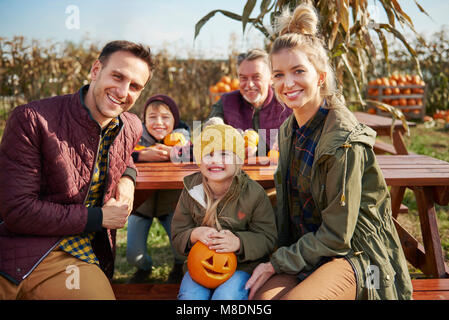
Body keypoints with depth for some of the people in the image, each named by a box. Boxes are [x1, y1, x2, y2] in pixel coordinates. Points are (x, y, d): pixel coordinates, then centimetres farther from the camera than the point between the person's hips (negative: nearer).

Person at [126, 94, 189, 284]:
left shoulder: (182, 136, -7)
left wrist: (173, 152, -35)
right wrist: (143, 155, -34)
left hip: (171, 202, 0)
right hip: (141, 201, 0)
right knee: (133, 255, -1)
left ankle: (178, 267, 30)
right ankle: (144, 267, 39)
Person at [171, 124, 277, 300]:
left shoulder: (254, 193, -9)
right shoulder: (191, 191, -1)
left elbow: (267, 238, -7)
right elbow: (178, 235, 3)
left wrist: (238, 242, -26)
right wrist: (195, 234, -20)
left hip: (242, 266, -2)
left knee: (226, 296, -27)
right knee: (189, 295, -21)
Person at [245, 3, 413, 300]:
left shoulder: (344, 139, -20)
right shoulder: (289, 129, 4)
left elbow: (337, 236, -18)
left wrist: (277, 263, -13)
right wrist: (279, 258, 3)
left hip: (355, 256, -5)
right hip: (305, 249, 5)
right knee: (261, 296, -24)